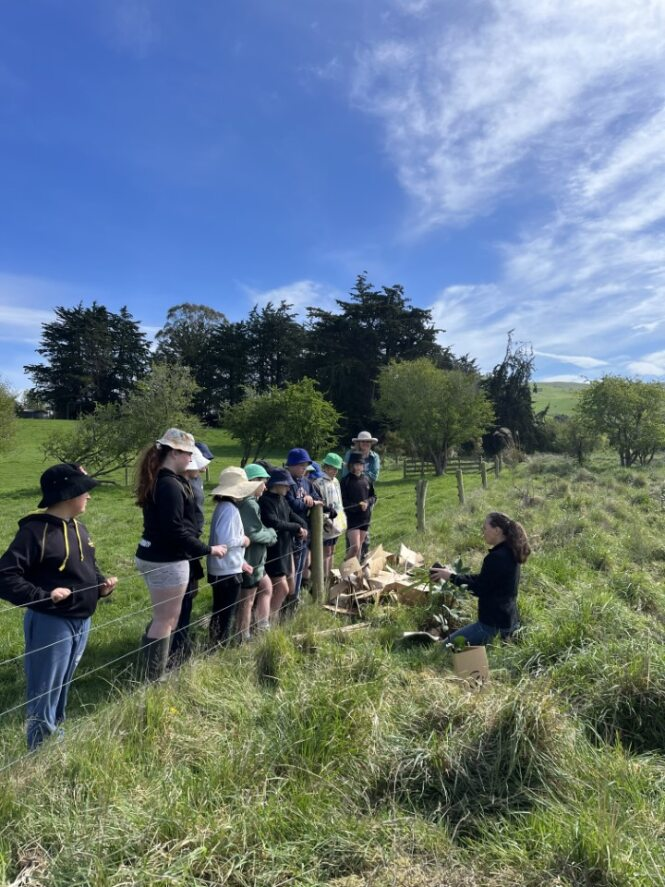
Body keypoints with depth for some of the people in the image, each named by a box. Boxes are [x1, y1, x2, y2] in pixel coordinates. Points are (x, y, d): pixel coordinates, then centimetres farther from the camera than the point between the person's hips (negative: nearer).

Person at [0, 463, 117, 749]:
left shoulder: (78, 528, 7)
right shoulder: (35, 531, -19)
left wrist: (101, 584, -1)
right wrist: (44, 596, -26)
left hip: (81, 622, 8)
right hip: (51, 624, -8)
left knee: (61, 690, 24)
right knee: (44, 695, 8)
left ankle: (56, 737, 41)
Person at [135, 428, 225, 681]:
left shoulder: (156, 480, 10)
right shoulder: (171, 485, -22)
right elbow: (175, 530, -24)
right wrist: (208, 549, -17)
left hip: (153, 556, 10)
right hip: (167, 561, -10)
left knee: (164, 617, 20)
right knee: (166, 620, 2)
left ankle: (153, 671, 30)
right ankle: (152, 677, 13)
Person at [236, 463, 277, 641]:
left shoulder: (247, 501, 10)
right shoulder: (249, 504, -23)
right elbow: (253, 534, -27)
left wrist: (268, 532, -2)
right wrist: (271, 533, -11)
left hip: (254, 559, 11)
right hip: (250, 561, -11)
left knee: (266, 587, 24)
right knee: (247, 600, 3)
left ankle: (262, 627, 32)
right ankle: (244, 638, 17)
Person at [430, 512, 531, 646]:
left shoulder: (496, 557, -24)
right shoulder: (510, 553, 6)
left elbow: (480, 589, -17)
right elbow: (484, 579, 13)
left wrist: (452, 577, -9)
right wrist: (456, 575, 7)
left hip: (494, 623, -10)